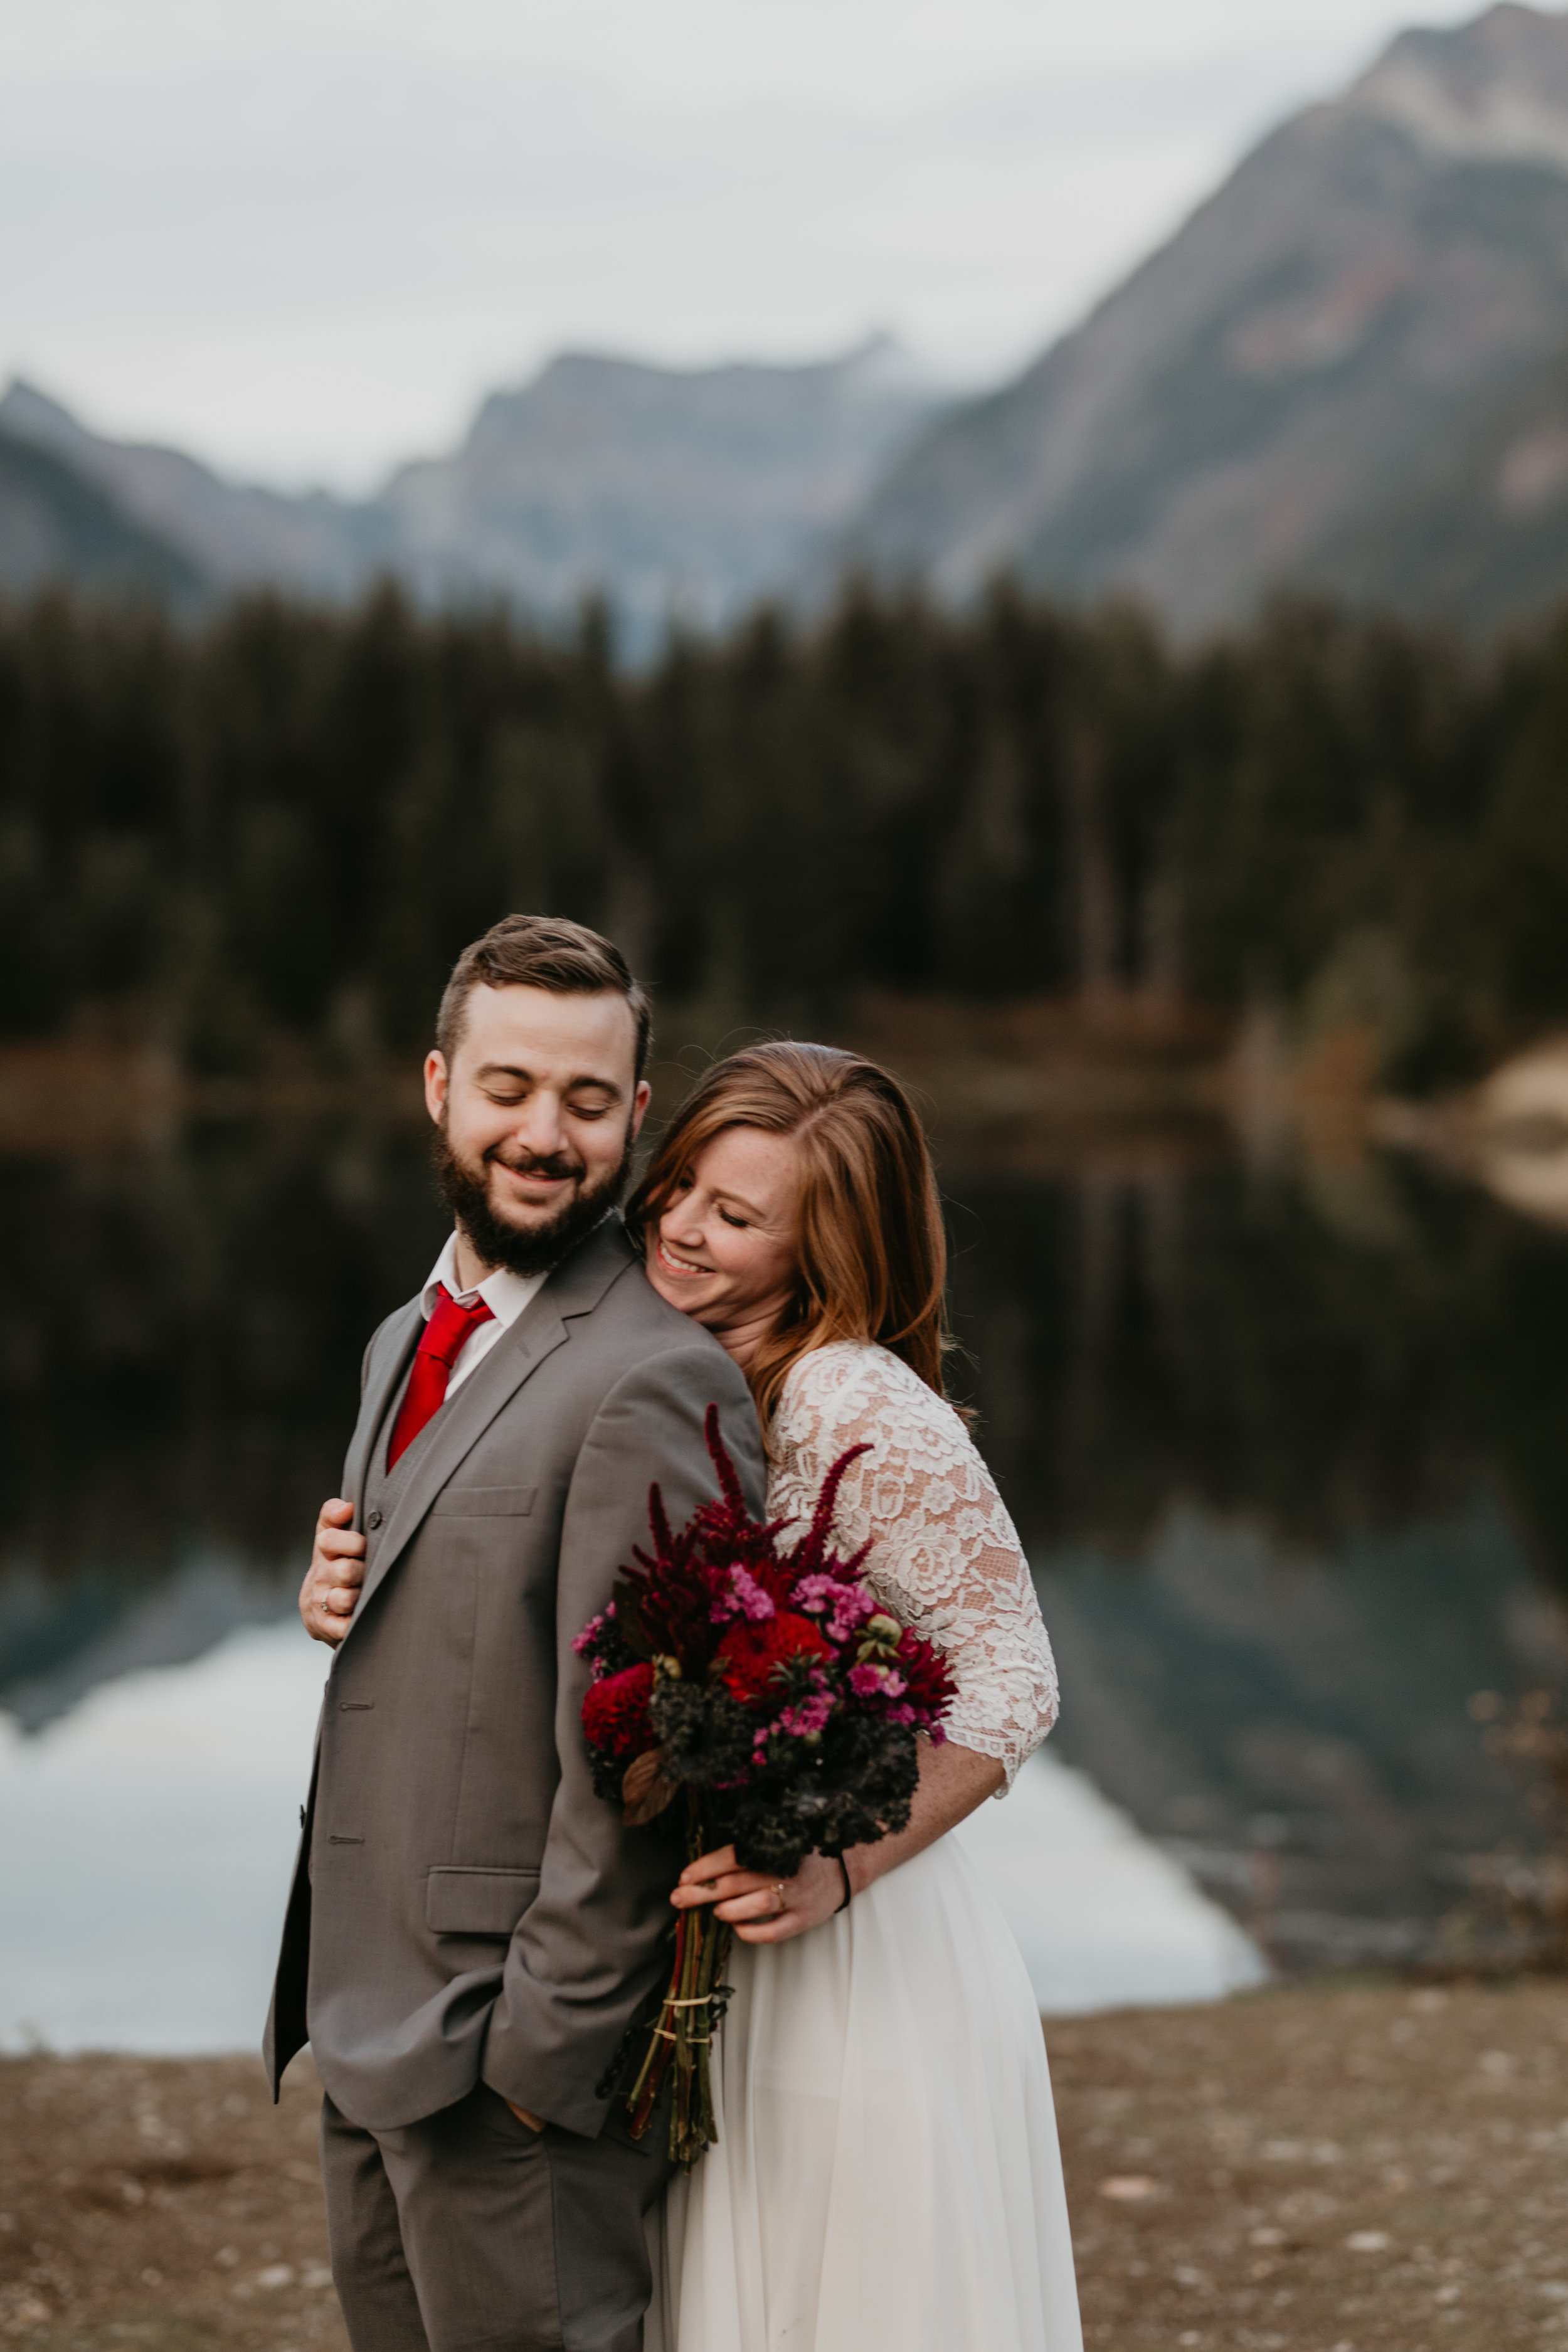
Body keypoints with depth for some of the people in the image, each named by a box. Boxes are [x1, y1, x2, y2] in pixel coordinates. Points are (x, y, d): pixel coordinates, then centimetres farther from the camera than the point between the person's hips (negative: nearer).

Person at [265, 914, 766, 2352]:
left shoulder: (653, 1383, -18)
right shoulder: (408, 1343, 13)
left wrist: (544, 2055, -17)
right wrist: (346, 1598, 2)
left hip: (515, 2065, -9)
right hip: (370, 2026, 9)